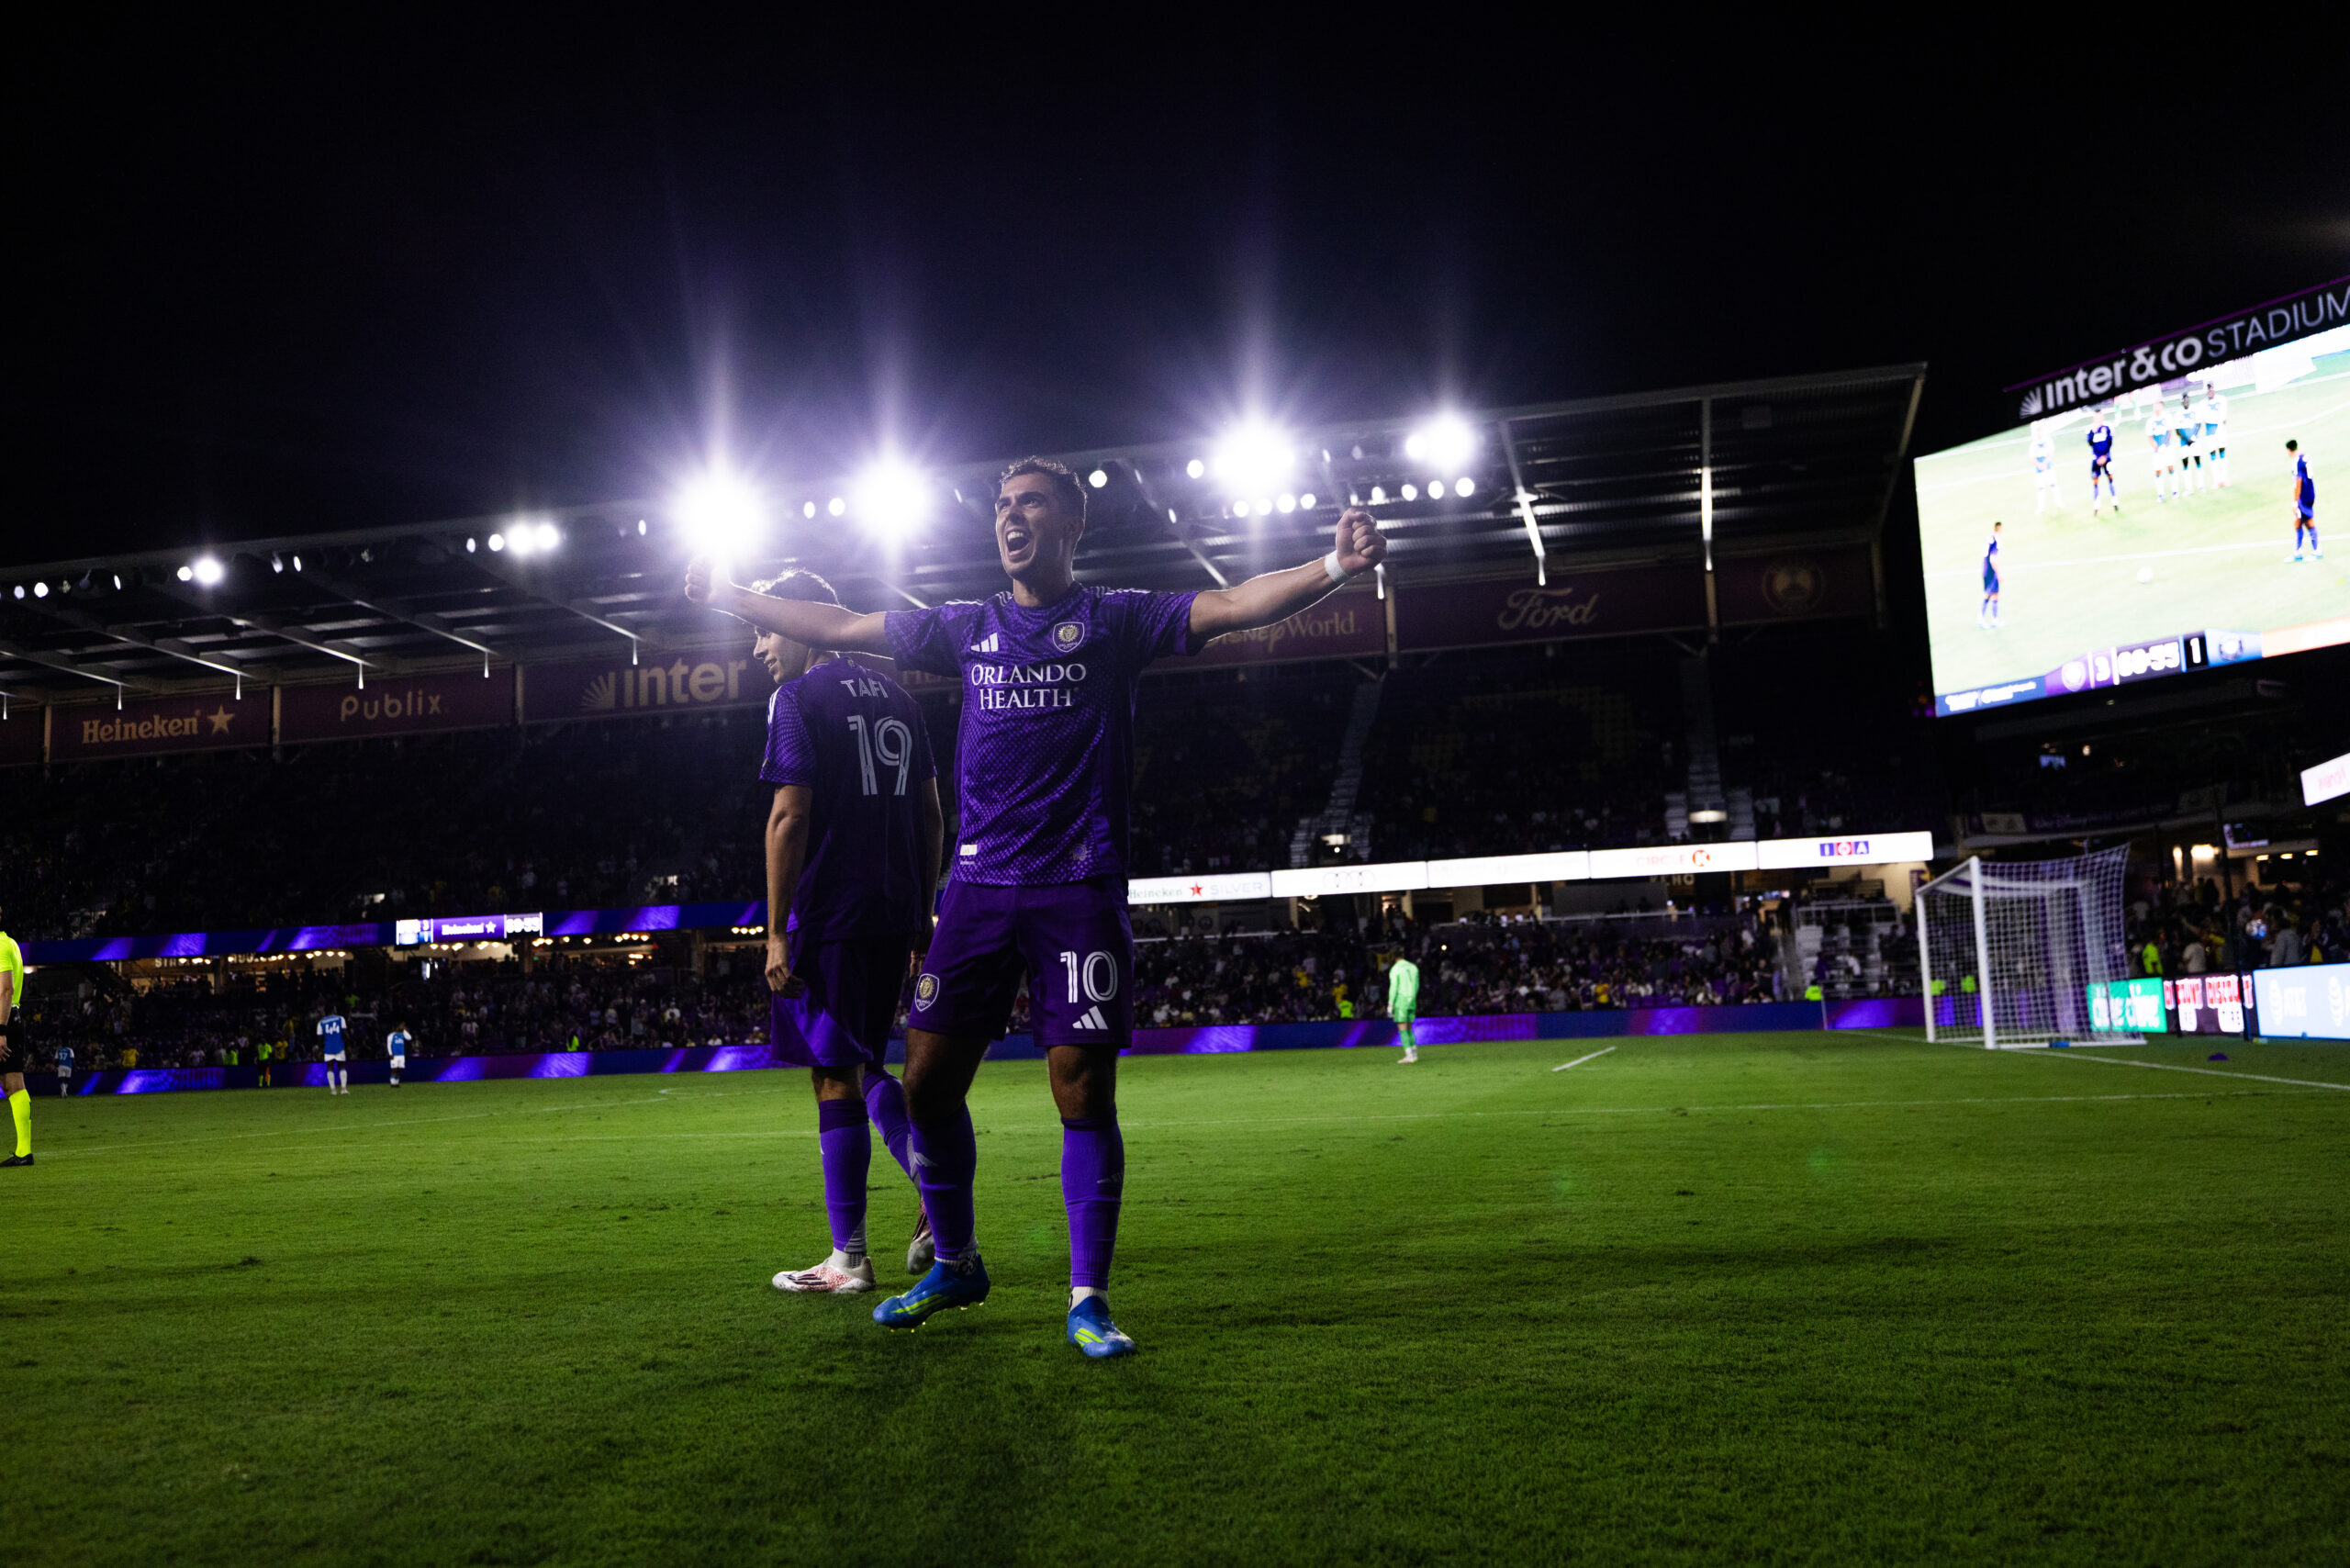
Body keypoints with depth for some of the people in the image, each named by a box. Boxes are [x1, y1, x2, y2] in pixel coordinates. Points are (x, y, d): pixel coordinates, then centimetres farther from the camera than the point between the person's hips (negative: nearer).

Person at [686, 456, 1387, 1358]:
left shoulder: (1114, 620, 5)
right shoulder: (970, 629, 16)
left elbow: (1232, 606, -8)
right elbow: (838, 627, 25)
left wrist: (1334, 567, -24)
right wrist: (726, 597, 29)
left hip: (1079, 893, -4)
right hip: (979, 887, 4)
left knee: (1084, 1094, -6)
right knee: (928, 1080, 3)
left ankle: (1088, 1300, 7)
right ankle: (954, 1265, 24)